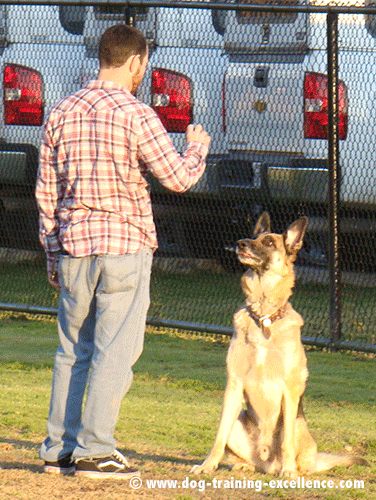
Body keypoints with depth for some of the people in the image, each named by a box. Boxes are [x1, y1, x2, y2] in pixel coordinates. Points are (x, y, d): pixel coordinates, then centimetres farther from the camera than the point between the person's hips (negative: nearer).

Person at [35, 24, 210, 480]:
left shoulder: (62, 113, 8)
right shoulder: (134, 114, -10)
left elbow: (46, 191, 12)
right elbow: (178, 177, -11)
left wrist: (53, 257, 20)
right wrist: (197, 148, 11)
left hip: (73, 245, 6)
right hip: (124, 245, -5)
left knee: (72, 351, 13)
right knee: (114, 352, -2)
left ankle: (58, 449, 14)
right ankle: (94, 451, -4)